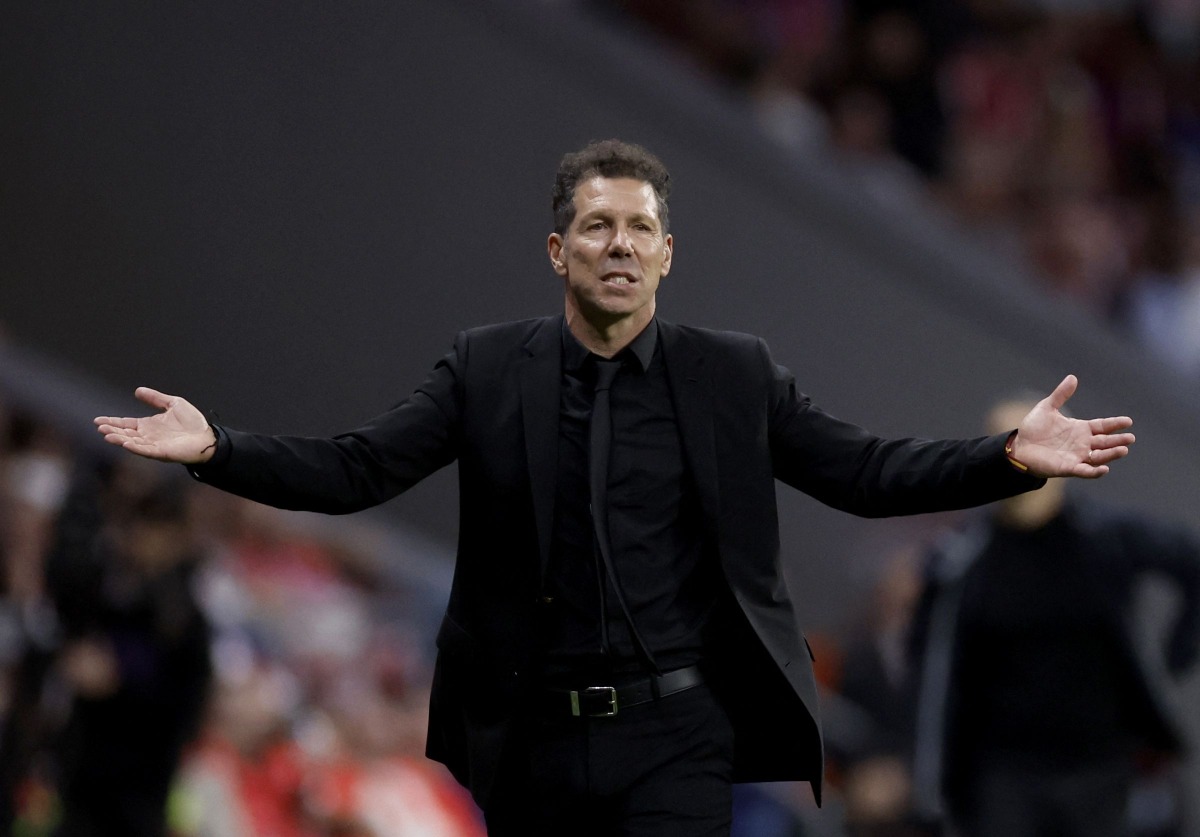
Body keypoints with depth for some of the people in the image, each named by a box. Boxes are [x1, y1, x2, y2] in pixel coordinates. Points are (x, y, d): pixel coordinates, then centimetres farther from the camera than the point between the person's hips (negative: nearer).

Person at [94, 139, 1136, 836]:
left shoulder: (734, 374, 2)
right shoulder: (486, 370, 2)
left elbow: (866, 472, 0)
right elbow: (356, 470, -2)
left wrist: (1012, 456, -14)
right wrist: (214, 448, -16)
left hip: (675, 735, -2)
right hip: (529, 735, 2)